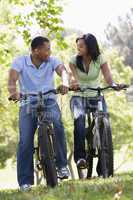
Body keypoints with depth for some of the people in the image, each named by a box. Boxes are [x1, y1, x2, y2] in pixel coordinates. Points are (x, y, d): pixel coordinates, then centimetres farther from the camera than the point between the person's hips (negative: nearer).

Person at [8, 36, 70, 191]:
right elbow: (12, 79, -19)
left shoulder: (52, 61, 0)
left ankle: (62, 165, -14)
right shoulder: (20, 61, -4)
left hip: (49, 101, 1)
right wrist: (13, 92, -43)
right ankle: (25, 181, -4)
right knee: (25, 141, -12)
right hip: (28, 104, -1)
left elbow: (62, 71, -18)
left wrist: (65, 83, -43)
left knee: (57, 125, -30)